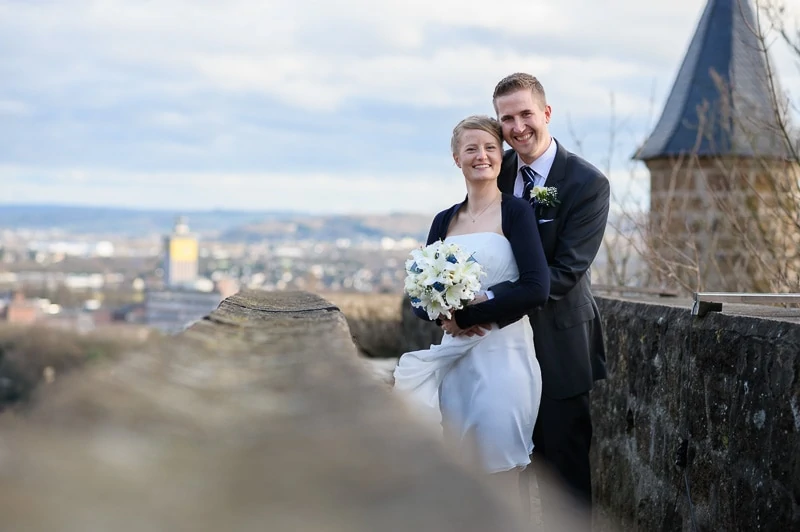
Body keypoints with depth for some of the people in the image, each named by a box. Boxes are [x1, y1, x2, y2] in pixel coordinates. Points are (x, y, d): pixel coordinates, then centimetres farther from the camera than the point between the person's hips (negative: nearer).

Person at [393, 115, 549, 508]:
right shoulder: (445, 221, 11)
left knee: (498, 471, -3)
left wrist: (469, 315, -11)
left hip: (502, 353, -4)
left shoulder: (516, 212, -3)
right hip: (455, 357, 5)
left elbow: (536, 289, -15)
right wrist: (443, 312, -12)